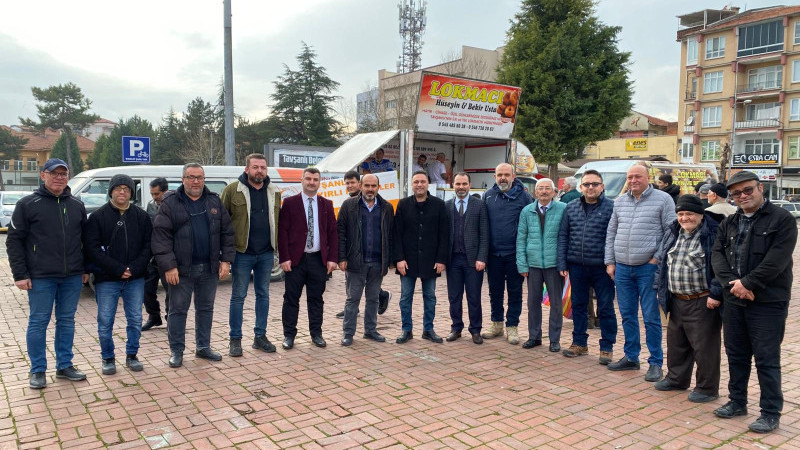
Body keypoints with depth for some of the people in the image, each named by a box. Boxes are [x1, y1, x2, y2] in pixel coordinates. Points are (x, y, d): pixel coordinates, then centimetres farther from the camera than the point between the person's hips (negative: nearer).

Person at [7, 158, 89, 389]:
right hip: (40, 277, -3)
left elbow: (85, 239, 16)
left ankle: (65, 366, 22)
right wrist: (20, 274, -8)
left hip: (73, 277, 4)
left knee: (67, 321, 11)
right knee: (38, 322, 4)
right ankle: (38, 371, 15)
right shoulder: (28, 204, -2)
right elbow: (14, 241, -3)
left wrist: (86, 268, 11)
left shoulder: (77, 205, 9)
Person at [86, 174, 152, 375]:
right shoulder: (98, 217, -2)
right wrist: (118, 269, -16)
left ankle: (132, 355, 24)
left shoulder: (141, 216, 5)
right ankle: (108, 358, 21)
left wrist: (134, 268, -12)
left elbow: (148, 245, 2)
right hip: (107, 280, -2)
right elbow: (93, 249, -8)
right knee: (105, 322, 5)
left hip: (135, 279, 2)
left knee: (135, 320, 9)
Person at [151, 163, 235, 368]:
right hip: (182, 268, -3)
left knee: (206, 308, 13)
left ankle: (203, 347, 27)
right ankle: (176, 351, 18)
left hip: (209, 267, 4)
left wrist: (226, 259, 0)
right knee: (178, 310, 5)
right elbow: (161, 236, -10)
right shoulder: (170, 203, -4)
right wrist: (168, 266, -16)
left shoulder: (214, 201, 8)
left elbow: (227, 232, 8)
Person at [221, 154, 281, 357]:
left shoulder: (274, 192, 8)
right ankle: (235, 340, 15)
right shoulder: (232, 190, -5)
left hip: (266, 254, 4)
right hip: (242, 253, -4)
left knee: (263, 295, 12)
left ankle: (260, 336, 24)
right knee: (238, 296, 4)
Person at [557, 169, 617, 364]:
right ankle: (579, 343, 28)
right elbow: (563, 236, 8)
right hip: (577, 266, 4)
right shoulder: (571, 208, 7)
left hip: (601, 267, -4)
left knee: (606, 308, 5)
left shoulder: (611, 207, -5)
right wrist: (562, 263, 3)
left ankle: (607, 347, 17)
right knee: (578, 305, 14)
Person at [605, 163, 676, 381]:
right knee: (627, 315, 13)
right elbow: (611, 233, 14)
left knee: (651, 317, 1)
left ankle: (656, 363, 12)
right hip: (622, 267, 5)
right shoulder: (619, 202, 12)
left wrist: (658, 258, -11)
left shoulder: (662, 199, -3)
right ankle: (631, 357, 25)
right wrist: (610, 262, 9)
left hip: (648, 267, -5)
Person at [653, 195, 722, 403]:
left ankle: (707, 388, 17)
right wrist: (659, 289, 12)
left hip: (703, 302, -7)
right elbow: (662, 262, 16)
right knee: (676, 342, 18)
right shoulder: (672, 234, 10)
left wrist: (715, 295, -19)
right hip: (677, 301, 7)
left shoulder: (713, 234, -12)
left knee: (704, 346, 2)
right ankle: (676, 379, 34)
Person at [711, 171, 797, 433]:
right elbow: (717, 254, 2)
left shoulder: (782, 220, -6)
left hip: (767, 303, -6)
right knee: (736, 355, 16)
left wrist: (747, 283, -17)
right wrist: (732, 283, -13)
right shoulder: (729, 223, 12)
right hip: (733, 300, 6)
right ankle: (737, 402, 30)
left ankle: (771, 413, 14)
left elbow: (776, 260, -16)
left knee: (767, 360, 1)